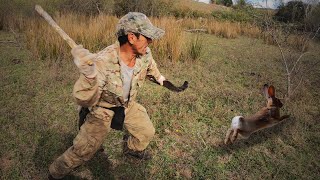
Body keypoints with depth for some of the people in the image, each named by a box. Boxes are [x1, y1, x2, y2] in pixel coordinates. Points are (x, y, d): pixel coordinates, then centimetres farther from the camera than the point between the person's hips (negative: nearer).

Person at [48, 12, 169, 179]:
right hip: (103, 109, -5)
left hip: (128, 105, 5)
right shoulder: (102, 62, -39)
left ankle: (132, 148, 49)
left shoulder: (145, 53, -22)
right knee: (82, 151, 0)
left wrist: (158, 76, 27)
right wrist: (88, 75, -56)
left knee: (147, 132, 15)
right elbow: (84, 101, -36)